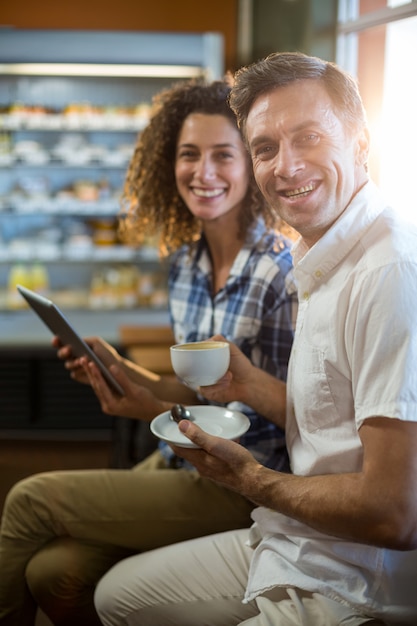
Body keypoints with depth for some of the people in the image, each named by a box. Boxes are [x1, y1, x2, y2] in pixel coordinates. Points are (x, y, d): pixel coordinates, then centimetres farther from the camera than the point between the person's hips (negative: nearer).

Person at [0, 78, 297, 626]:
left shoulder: (285, 274, -17)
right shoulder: (185, 262, 5)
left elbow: (286, 423, -15)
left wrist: (154, 412, -18)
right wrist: (119, 371, -5)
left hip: (242, 489, -6)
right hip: (180, 465, 6)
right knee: (52, 572, -15)